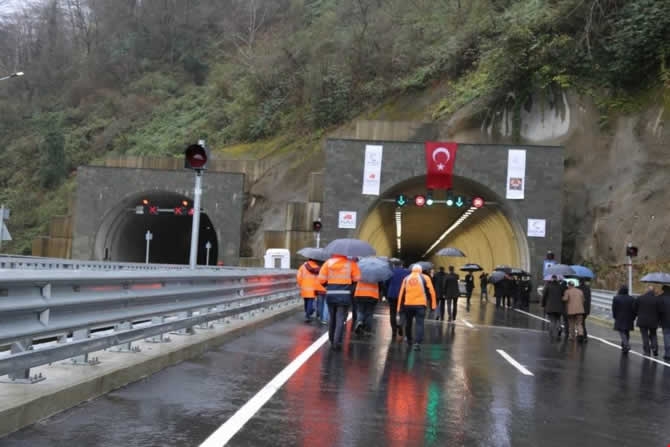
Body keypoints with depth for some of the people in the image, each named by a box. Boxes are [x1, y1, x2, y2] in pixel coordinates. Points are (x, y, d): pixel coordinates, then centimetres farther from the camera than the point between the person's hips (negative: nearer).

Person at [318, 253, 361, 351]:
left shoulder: (328, 262, -1)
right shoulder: (351, 263, -5)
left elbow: (321, 279, -4)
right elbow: (357, 278, -4)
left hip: (330, 294, 3)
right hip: (344, 295, -2)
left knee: (332, 319, 17)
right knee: (340, 319, -1)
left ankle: (332, 341, 28)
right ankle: (337, 343, -10)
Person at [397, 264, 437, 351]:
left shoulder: (406, 278, 11)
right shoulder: (425, 278, 5)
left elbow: (402, 293, 8)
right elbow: (431, 291, 0)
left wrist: (400, 306, 10)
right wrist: (433, 305, 3)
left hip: (408, 304, 2)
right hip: (420, 305, -2)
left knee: (408, 323, 20)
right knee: (419, 324, -4)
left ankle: (409, 340, 37)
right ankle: (417, 343, -20)